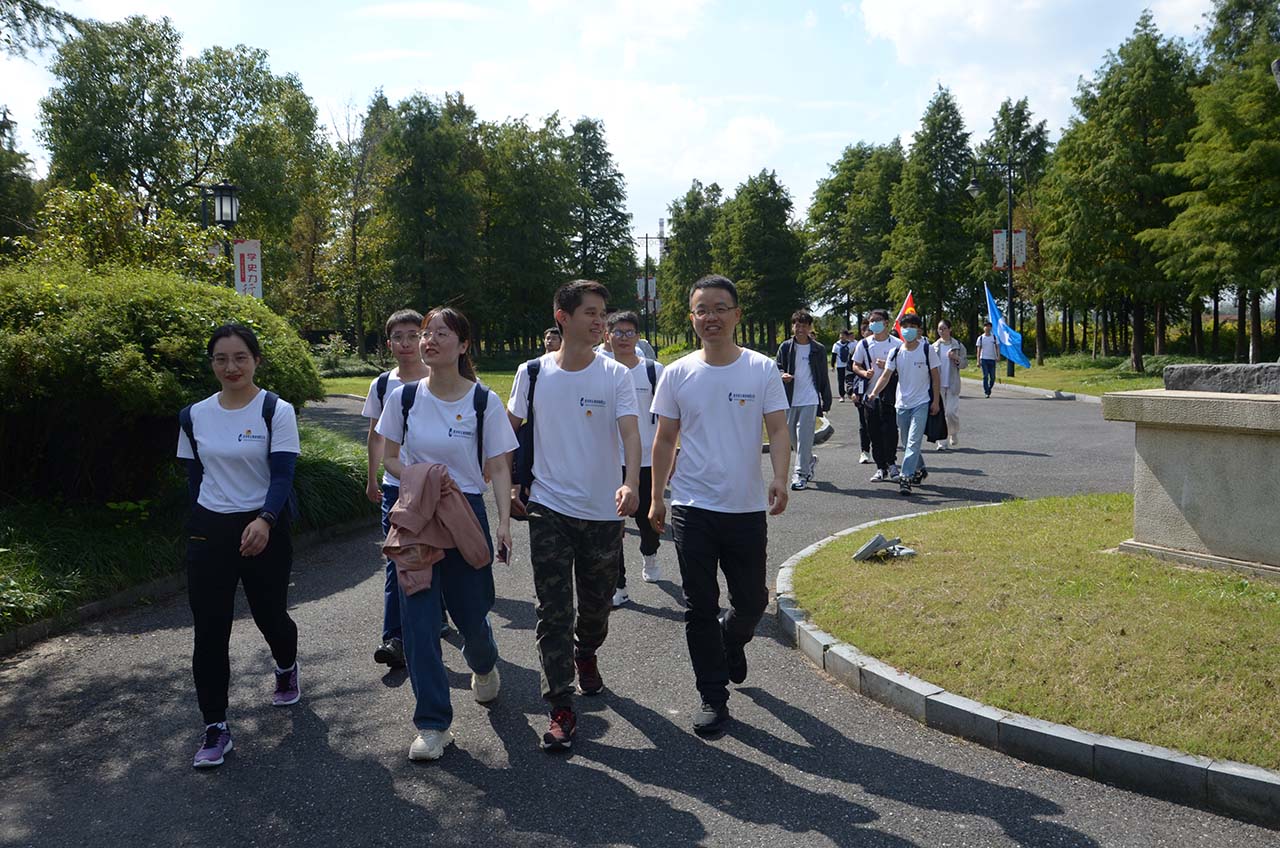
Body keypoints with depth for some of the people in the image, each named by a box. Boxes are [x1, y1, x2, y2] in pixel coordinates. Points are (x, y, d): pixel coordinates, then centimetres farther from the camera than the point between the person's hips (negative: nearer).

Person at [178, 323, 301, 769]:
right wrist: (203, 523, 11)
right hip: (209, 531, 3)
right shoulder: (195, 416, 4)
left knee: (270, 616, 11)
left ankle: (286, 670, 46)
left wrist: (264, 521, -31)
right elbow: (194, 476, 13)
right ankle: (215, 729, 12)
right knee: (209, 631, 0)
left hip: (264, 530, -2)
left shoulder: (276, 411, -8)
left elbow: (282, 476, -15)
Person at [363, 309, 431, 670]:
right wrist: (372, 479, 15)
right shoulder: (382, 385, 5)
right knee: (397, 561, -3)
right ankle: (393, 639, -5)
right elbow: (376, 436, 14)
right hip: (396, 486, 2)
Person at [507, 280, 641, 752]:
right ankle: (561, 709, 5)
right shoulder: (532, 372, -1)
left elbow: (630, 432, -17)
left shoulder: (615, 375, -5)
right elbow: (510, 429, 11)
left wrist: (631, 484, -33)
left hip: (603, 511, 1)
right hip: (549, 508, 0)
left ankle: (586, 654, 47)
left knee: (596, 603, 15)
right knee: (553, 611, -3)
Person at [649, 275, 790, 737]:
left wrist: (779, 478, -24)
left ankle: (732, 641, 46)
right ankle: (713, 697, 19)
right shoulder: (677, 373, 1)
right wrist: (656, 497, 8)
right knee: (700, 608, 5)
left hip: (747, 508, 0)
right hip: (692, 508, 0)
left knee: (752, 601, 12)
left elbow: (778, 429, -7)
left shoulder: (762, 369, -2)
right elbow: (665, 439, 8)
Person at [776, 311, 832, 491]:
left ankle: (801, 474, -3)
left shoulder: (818, 349, 4)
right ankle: (810, 461, 35)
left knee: (804, 437, -8)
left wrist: (826, 400, 6)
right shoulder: (785, 347, 7)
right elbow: (778, 368, 9)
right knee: (792, 436, 11)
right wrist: (782, 375, -16)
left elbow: (823, 376, 8)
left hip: (809, 401, -3)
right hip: (790, 400, 3)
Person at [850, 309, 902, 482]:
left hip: (890, 394, -3)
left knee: (889, 429, -10)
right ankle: (881, 468, 15)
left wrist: (888, 366, -15)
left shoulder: (897, 344, -1)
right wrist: (864, 373, -8)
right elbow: (855, 365, 13)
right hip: (870, 394, 3)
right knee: (875, 433, 6)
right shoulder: (864, 344, 7)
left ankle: (891, 463, 10)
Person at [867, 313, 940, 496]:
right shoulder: (896, 352, 2)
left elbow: (935, 376, 0)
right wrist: (874, 393, -19)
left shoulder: (927, 350, -5)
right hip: (902, 403, 4)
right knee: (907, 442, 14)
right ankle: (919, 470, 35)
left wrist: (936, 401, -5)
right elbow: (886, 376, -3)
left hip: (921, 403, -4)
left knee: (913, 442, -14)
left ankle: (906, 478, -17)